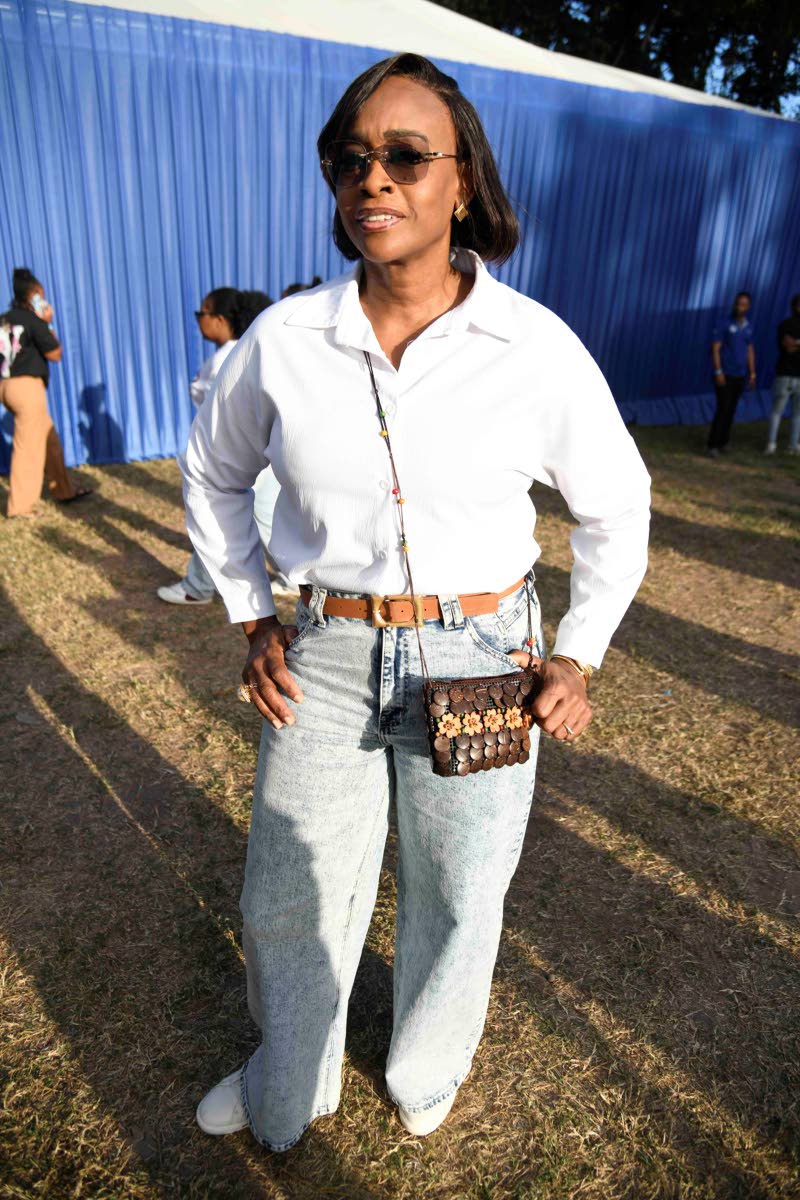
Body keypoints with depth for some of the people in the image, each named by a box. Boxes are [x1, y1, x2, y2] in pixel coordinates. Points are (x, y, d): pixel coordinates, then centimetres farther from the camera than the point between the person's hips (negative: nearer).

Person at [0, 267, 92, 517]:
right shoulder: (33, 321, -9)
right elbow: (55, 354, -3)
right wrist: (48, 325, 6)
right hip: (26, 386, -9)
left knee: (49, 439, 17)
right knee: (29, 447, -3)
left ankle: (63, 490, 24)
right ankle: (21, 506, 2)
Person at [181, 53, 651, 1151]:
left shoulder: (539, 350, -10)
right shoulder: (284, 340, -6)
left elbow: (617, 506, 4)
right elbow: (214, 473, 12)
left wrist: (580, 655, 0)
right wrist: (252, 618, 5)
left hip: (480, 662, -1)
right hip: (325, 660, 2)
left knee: (458, 895, 18)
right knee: (290, 892, 16)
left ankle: (428, 1067, 53)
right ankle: (288, 1081, 50)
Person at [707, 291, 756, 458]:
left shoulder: (748, 327, 11)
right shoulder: (723, 323, -7)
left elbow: (750, 350, 16)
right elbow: (715, 348, -10)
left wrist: (752, 373, 12)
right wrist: (718, 372, -17)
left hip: (740, 376, 5)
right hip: (725, 375, -5)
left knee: (731, 410, 7)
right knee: (723, 410, -12)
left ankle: (723, 442, 15)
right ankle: (712, 446, -9)